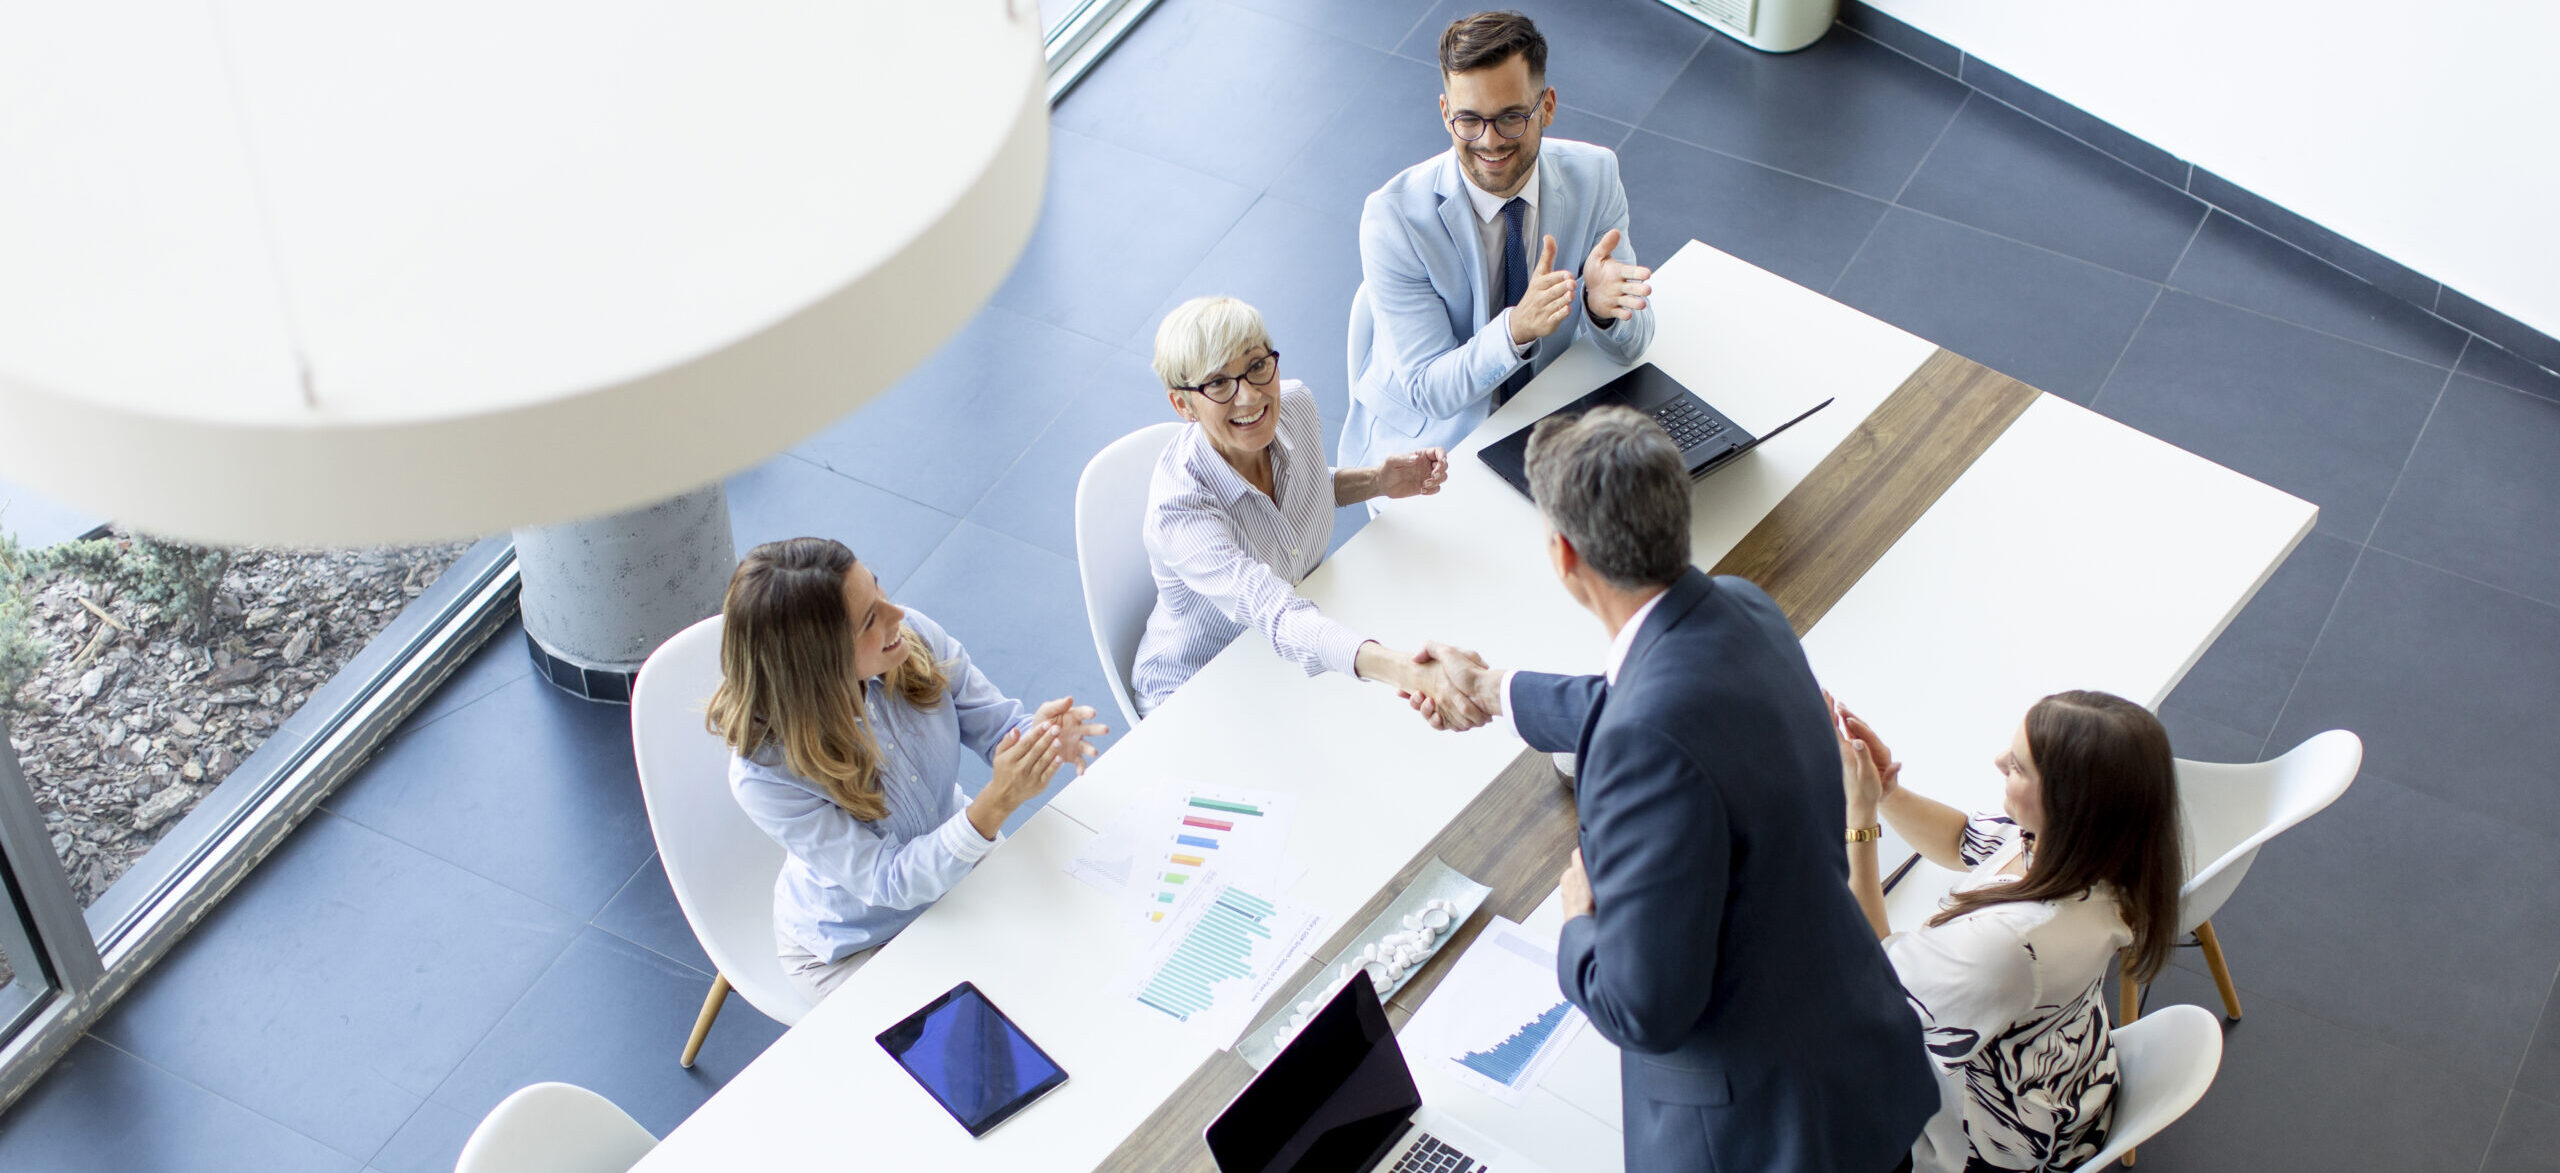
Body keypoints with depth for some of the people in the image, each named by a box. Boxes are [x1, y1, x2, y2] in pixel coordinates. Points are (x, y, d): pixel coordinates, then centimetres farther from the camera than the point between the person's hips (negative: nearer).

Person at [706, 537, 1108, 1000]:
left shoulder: (912, 638, -24)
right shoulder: (766, 774, -36)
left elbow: (993, 723, -9)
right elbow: (891, 882, -31)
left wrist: (1039, 732, -35)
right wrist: (995, 804, -46)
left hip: (964, 856, 5)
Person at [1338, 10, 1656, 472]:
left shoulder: (1594, 175, -10)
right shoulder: (1392, 217, -21)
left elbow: (1630, 346, -6)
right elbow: (1429, 390, -20)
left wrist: (1602, 305, -32)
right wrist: (1516, 327, -39)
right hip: (1425, 442, -4)